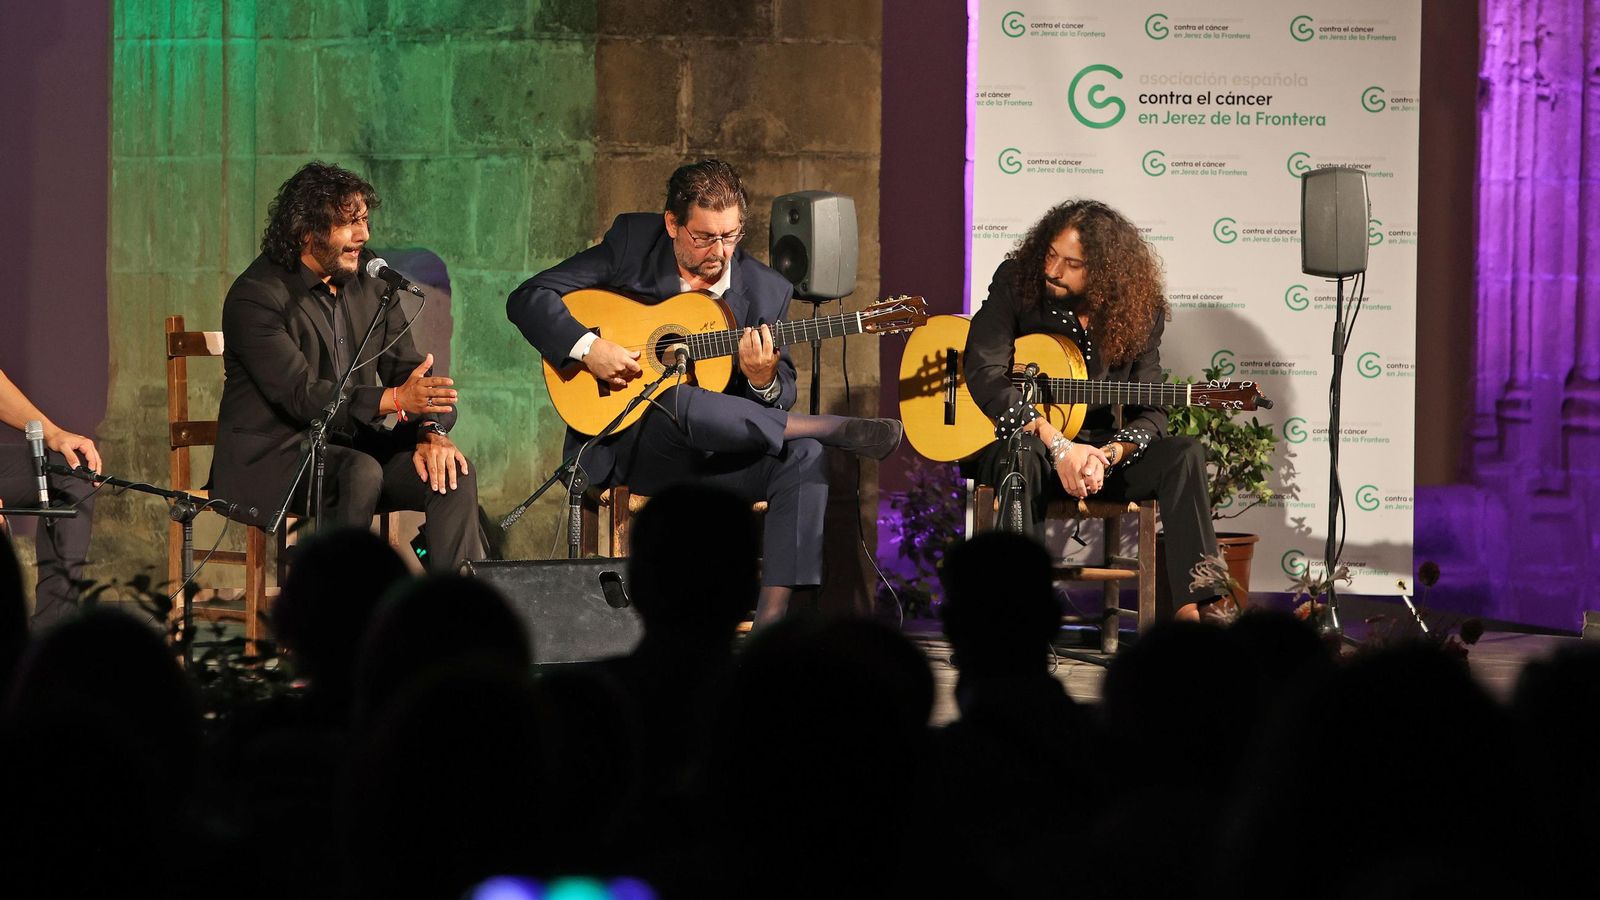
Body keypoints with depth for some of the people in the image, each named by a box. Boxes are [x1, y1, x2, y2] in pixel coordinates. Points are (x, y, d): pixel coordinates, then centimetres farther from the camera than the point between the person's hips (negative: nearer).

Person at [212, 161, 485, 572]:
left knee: (452, 473, -17)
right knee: (361, 473, -34)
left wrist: (433, 431, -14)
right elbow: (301, 394, -25)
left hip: (352, 444, 6)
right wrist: (394, 399, -37)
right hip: (273, 453, -6)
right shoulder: (256, 295, -14)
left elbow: (408, 367, 8)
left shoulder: (369, 283, 8)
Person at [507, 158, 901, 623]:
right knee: (677, 401, -38)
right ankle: (837, 430, -25)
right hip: (625, 444, -3)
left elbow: (781, 403, 4)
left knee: (804, 457, -27)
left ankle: (771, 621, -33)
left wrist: (764, 381, -21)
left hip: (714, 455, 3)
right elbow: (528, 298, -3)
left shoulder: (766, 290, 3)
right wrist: (587, 347, -20)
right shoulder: (631, 243, -1)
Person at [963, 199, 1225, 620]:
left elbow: (1150, 412, -4)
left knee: (1184, 455, -20)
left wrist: (1107, 455, -26)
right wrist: (1058, 445, -29)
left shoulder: (1140, 312, -3)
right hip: (1008, 440, -3)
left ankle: (1193, 608, -28)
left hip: (1096, 449, 3)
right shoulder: (1016, 282, -9)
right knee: (1026, 454, -38)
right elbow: (983, 374, -21)